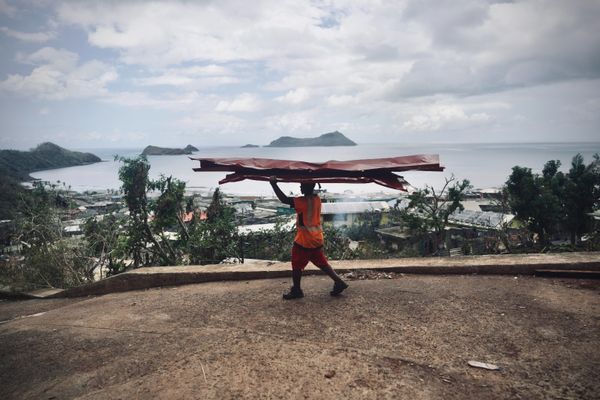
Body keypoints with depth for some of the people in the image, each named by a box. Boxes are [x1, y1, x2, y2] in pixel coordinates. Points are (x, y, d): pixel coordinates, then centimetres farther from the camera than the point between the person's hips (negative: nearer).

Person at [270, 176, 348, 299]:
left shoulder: (303, 201, -21)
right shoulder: (317, 199, 3)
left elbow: (284, 199, -26)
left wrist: (274, 184, -21)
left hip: (304, 241, -8)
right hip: (316, 239, 8)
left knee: (297, 265, 7)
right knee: (322, 263, 17)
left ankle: (296, 290, 17)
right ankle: (339, 282, 15)